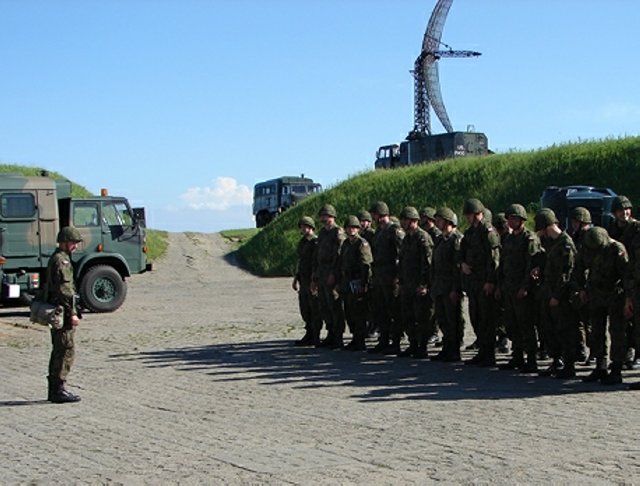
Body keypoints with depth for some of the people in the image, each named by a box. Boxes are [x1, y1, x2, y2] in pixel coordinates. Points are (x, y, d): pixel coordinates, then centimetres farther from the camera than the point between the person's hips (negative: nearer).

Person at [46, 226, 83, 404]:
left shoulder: (55, 258, 18)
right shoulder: (61, 260, -15)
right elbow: (64, 289, -21)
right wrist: (72, 313, -20)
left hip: (55, 313, 11)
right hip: (63, 313, -11)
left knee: (59, 350, 14)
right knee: (67, 350, -8)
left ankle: (54, 389, 18)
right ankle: (58, 390, -7)